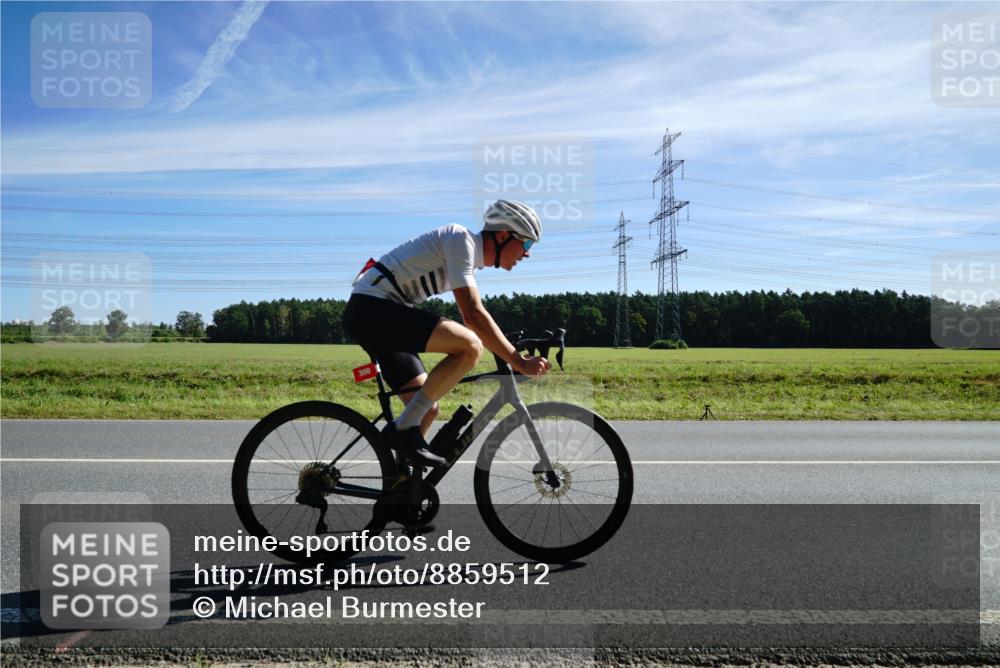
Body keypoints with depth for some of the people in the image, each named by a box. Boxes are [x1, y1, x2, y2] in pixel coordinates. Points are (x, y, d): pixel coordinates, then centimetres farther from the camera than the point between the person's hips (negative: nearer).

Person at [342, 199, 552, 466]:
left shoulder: (471, 257, 17)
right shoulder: (461, 239, -13)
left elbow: (472, 317, 23)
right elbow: (473, 315, -21)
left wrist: (512, 355, 17)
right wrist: (518, 361, -19)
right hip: (371, 307, -10)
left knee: (428, 409, 8)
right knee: (469, 346, -25)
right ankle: (404, 428, -17)